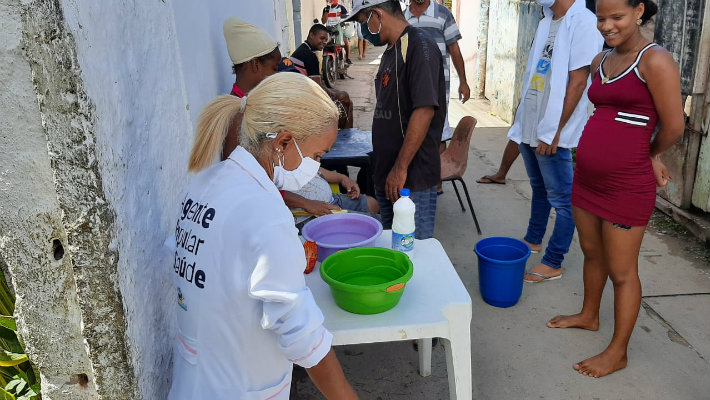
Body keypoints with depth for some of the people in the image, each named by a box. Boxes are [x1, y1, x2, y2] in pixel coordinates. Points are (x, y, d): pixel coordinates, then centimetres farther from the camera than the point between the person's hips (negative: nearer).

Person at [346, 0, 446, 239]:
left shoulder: (419, 45, -14)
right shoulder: (391, 51, 14)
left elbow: (424, 110, -22)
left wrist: (400, 168, -21)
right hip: (387, 176, 9)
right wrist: (384, 170, 19)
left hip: (413, 179, -9)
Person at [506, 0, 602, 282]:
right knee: (539, 188, 22)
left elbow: (577, 82, -17)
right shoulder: (546, 23, 13)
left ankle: (553, 264, 11)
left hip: (552, 132, -8)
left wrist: (555, 130, -18)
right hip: (530, 126, 8)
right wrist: (522, 121, 15)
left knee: (561, 199, 2)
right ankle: (533, 240, 38)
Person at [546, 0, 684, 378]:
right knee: (592, 253, 22)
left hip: (626, 186, -7)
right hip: (587, 177, 7)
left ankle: (618, 352, 20)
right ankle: (589, 315, 44)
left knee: (621, 271, 5)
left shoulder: (655, 61, -14)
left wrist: (651, 157, 7)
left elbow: (673, 126, -12)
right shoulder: (600, 61, 9)